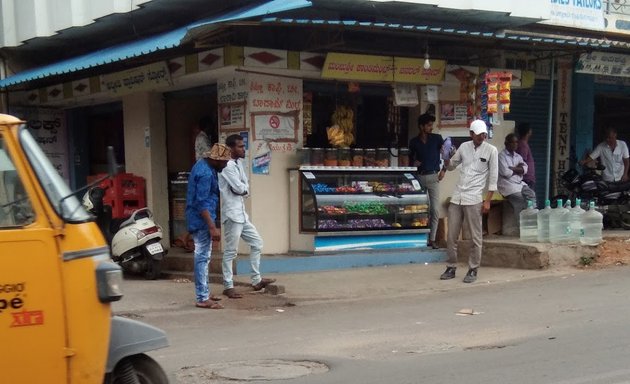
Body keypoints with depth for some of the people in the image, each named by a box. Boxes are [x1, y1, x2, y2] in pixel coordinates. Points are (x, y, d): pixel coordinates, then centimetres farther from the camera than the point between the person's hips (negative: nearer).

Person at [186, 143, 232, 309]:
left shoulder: (203, 165, 11)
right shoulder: (205, 174, -21)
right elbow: (202, 203, -25)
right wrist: (212, 227, -26)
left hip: (199, 219, 11)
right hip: (201, 220, -11)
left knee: (203, 257, 16)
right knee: (202, 257, -7)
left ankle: (204, 293, 25)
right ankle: (202, 299, -4)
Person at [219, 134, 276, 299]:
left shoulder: (238, 164, 14)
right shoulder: (227, 166, -15)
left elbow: (245, 188, 11)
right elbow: (239, 188, -21)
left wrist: (242, 189, -10)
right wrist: (244, 188, -1)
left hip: (241, 213, 10)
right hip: (232, 214, -10)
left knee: (256, 242, 14)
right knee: (231, 251, -3)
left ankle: (256, 280, 21)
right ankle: (228, 286, 5)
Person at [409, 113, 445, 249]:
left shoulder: (437, 138, 1)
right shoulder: (414, 142, 5)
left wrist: (443, 170, 1)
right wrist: (414, 162, -1)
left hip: (433, 177, -1)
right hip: (419, 177, 1)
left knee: (435, 210, -4)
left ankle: (432, 239, 4)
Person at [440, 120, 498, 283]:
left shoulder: (491, 150, -2)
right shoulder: (464, 147, 8)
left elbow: (493, 177, -2)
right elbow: (451, 166, 19)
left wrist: (488, 200, -6)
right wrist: (446, 158, -4)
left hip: (473, 199, -4)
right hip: (457, 196, 4)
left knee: (476, 237, 1)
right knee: (451, 236, 6)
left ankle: (473, 270, 11)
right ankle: (451, 268, 17)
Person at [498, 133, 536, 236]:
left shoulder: (518, 156, 20)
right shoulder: (501, 156, -3)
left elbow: (525, 169, 4)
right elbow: (505, 172, -15)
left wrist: (512, 168, -10)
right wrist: (518, 170, 0)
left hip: (519, 183, 7)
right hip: (507, 184, -7)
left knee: (532, 195, -19)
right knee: (521, 200, -26)